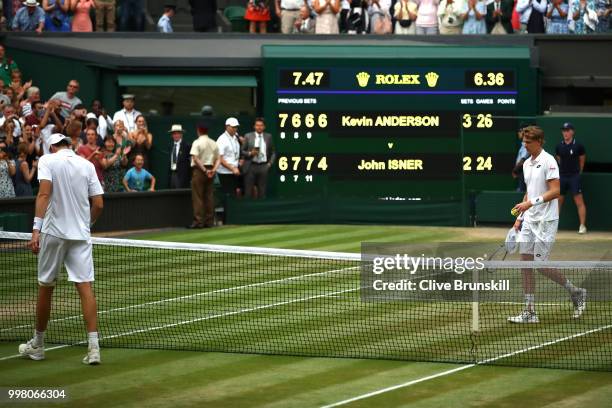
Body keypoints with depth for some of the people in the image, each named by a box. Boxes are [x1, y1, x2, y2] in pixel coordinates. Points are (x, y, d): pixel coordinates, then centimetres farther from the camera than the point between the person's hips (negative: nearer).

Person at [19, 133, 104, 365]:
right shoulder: (87, 165, 8)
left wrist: (36, 228, -20)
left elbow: (44, 193, -15)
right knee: (85, 287, -3)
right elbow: (98, 204, 6)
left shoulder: (48, 160, -1)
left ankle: (37, 344, 23)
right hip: (81, 234, 2)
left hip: (54, 232, -2)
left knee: (45, 287, 10)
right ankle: (93, 347, -13)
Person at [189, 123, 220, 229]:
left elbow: (195, 158, -18)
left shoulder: (197, 142, -8)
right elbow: (218, 159, 7)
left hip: (199, 170, -6)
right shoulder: (214, 143, 10)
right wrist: (214, 169, -5)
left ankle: (198, 221, -10)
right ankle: (209, 221, 8)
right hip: (210, 170, 6)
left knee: (197, 196, -4)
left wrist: (204, 170, -16)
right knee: (209, 196, 8)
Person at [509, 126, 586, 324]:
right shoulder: (527, 164, 14)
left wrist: (531, 203, -25)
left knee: (541, 266, -8)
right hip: (529, 221, 8)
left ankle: (576, 292, 12)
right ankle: (530, 312, 3)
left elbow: (555, 191, -18)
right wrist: (520, 217, 19)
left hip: (545, 220, -8)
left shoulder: (548, 161, -11)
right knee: (526, 264, 2)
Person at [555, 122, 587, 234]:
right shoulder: (559, 146, 4)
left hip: (574, 177, -4)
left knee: (579, 201, -7)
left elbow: (582, 161, 5)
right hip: (562, 176, 4)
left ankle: (582, 226, -4)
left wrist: (578, 172, 10)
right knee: (558, 201, 9)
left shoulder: (578, 145, -6)